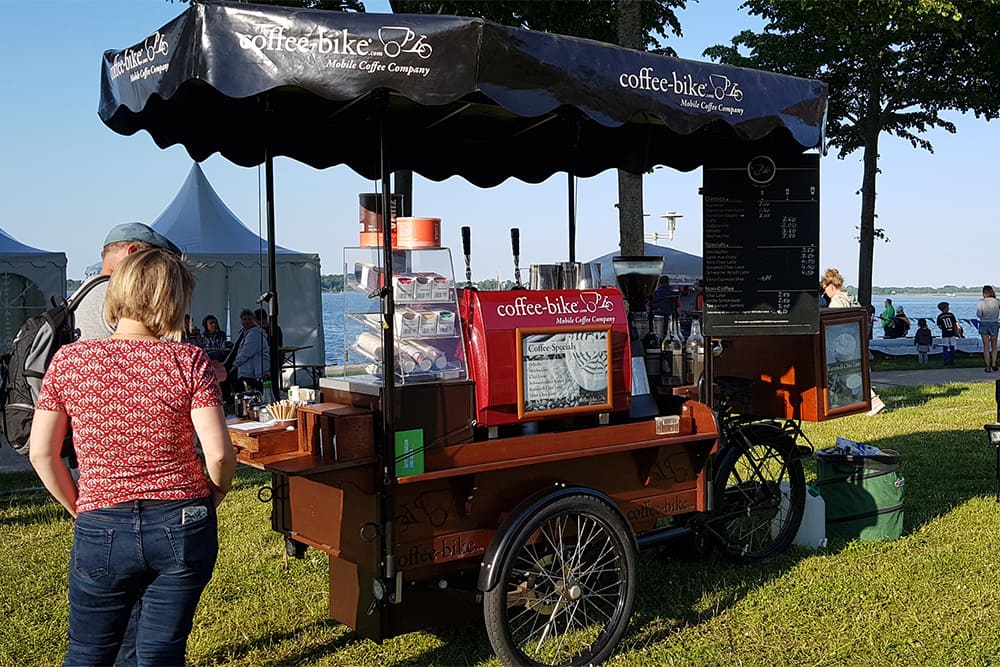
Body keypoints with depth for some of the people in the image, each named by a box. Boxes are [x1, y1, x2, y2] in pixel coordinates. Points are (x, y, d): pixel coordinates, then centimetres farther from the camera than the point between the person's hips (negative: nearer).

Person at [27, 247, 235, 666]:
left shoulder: (69, 360, -3)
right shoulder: (188, 361, -9)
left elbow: (42, 453, -2)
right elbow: (218, 452, -14)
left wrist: (78, 507, 12)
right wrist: (213, 496, 5)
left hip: (101, 528, 2)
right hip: (183, 527, -1)